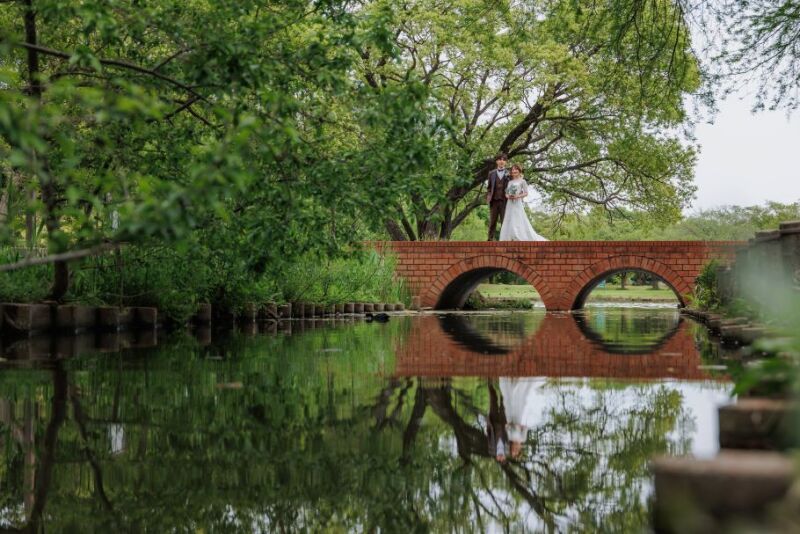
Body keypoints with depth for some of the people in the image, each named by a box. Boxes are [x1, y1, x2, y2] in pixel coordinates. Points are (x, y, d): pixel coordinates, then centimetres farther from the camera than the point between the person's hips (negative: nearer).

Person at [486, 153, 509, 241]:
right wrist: (488, 197, 1)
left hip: (504, 201, -2)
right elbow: (489, 187, 14)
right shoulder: (492, 173, 11)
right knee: (492, 222, 2)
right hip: (494, 201, 2)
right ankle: (490, 239, 5)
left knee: (504, 223, -2)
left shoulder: (509, 174, 5)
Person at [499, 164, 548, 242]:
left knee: (519, 222, -12)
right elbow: (506, 193, 16)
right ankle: (509, 239, 1)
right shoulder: (509, 182, 16)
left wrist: (518, 196, -16)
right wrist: (508, 196, -6)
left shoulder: (522, 181, 2)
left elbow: (526, 193, -1)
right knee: (509, 222, 0)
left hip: (518, 204, -5)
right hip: (510, 204, 5)